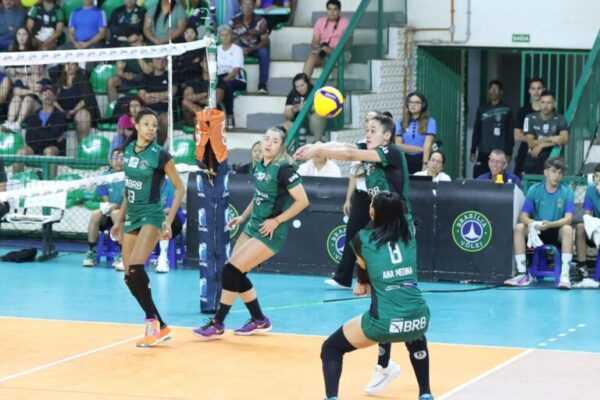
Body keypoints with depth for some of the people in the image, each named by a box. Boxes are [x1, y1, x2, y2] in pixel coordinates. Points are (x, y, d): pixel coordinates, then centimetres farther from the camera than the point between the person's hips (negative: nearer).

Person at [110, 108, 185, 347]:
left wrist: (169, 221, -13)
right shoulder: (128, 150, 8)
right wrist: (120, 220, 19)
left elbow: (179, 188, -5)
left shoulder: (160, 155, -9)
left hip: (151, 216, -7)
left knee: (136, 268, -25)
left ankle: (153, 321, -18)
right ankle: (160, 327, 8)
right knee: (129, 277, 2)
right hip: (131, 217, 7)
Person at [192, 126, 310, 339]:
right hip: (252, 227, 8)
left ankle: (217, 324, -1)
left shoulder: (284, 169, -16)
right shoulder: (258, 167, 7)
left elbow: (302, 201, -19)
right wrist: (243, 217, 11)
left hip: (270, 233, -8)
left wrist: (276, 221, -17)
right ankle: (259, 321, 21)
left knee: (232, 271, -12)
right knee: (235, 273, 6)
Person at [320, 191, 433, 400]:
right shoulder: (409, 233, 11)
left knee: (331, 348, 15)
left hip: (384, 322, -4)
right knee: (416, 339, 41)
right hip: (418, 318, 4)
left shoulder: (362, 239, 5)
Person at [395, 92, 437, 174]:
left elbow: (427, 145, -10)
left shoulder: (430, 122, 0)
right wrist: (420, 149, -9)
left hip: (421, 160, -2)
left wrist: (425, 165, -21)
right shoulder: (400, 123, 9)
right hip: (405, 161, 2)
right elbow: (398, 145, 0)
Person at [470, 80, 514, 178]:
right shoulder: (482, 110, 12)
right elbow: (476, 132, 15)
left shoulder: (506, 110, 3)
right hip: (483, 153, 3)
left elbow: (510, 133, 2)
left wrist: (509, 153, -3)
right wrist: (473, 151, 11)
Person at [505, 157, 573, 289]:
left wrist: (549, 224, -36)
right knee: (519, 228, -25)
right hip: (537, 231, 2)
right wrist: (533, 224, -32)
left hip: (557, 231, -2)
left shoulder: (567, 192, -7)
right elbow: (523, 216, -8)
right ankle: (522, 273, -25)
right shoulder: (534, 190, -4)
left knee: (567, 229, -33)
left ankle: (565, 275, -36)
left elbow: (568, 219, -17)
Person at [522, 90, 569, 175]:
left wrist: (540, 144, -14)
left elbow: (564, 139, -14)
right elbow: (531, 143, -5)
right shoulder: (530, 119, 0)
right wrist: (552, 140, -10)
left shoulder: (560, 120, -1)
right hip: (533, 163, 1)